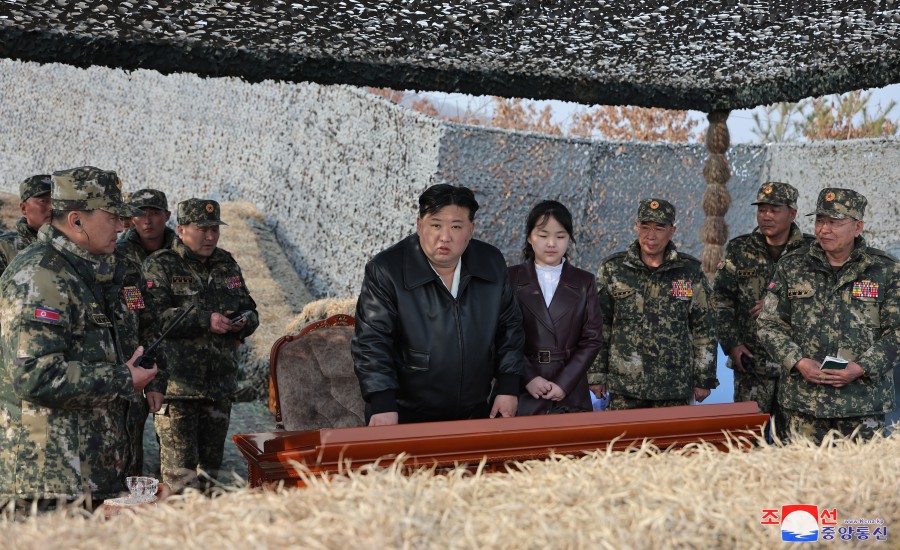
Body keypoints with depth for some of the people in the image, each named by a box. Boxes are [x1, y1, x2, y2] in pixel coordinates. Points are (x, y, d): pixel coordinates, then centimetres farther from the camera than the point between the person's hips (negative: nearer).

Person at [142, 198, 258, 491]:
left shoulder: (228, 265, 16)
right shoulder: (160, 266, -3)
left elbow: (250, 310, 21)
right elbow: (156, 315, -16)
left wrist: (243, 323, -3)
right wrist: (205, 320, -22)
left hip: (221, 384, 6)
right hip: (177, 385, -6)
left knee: (211, 463, 12)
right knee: (180, 469, -7)